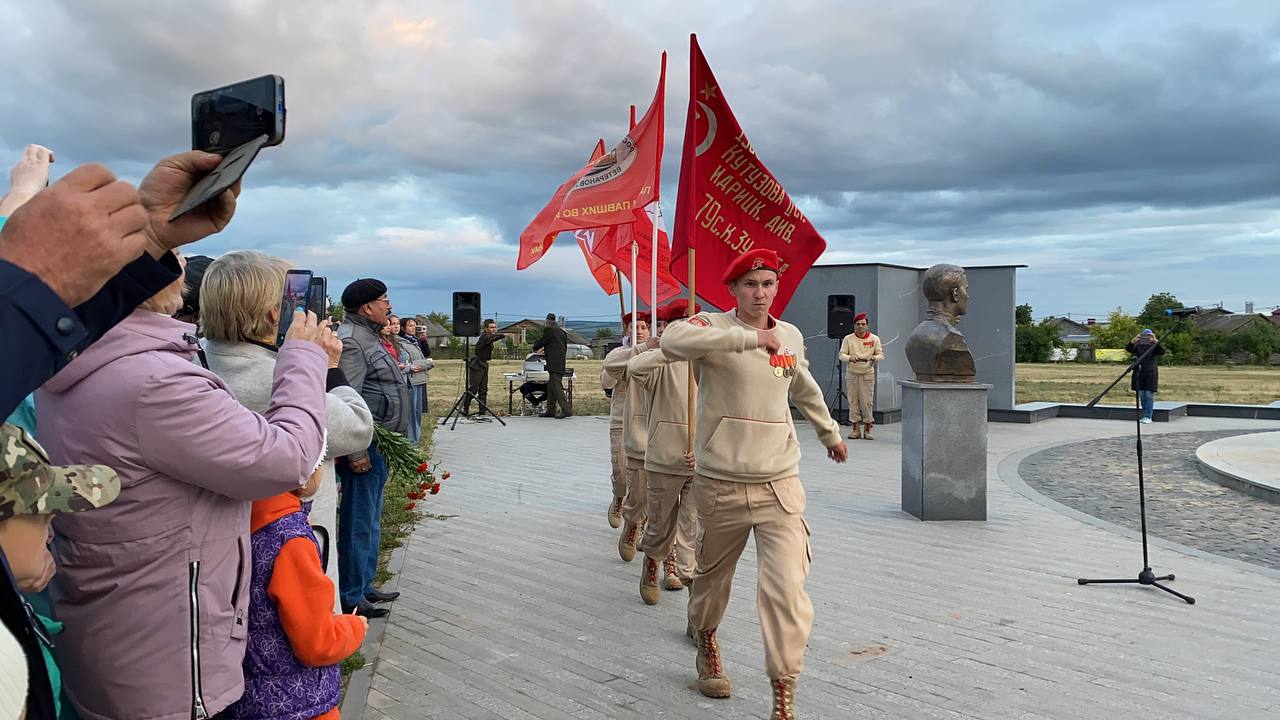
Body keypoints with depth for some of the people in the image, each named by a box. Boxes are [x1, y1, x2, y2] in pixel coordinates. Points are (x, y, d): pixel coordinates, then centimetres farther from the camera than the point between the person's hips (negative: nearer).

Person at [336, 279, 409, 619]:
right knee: (359, 523, -2)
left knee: (371, 521, 18)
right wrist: (356, 451, -25)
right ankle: (351, 598, 8)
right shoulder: (351, 341, -17)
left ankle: (365, 586, 30)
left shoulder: (368, 337, 17)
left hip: (379, 447, 11)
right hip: (365, 449, -11)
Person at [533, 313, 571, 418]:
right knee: (551, 387, 13)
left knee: (557, 387, -10)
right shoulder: (562, 331, 16)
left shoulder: (549, 330, -7)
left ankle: (566, 409, -16)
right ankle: (551, 410, 15)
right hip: (561, 364, 9)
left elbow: (541, 342, -1)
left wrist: (535, 348, 21)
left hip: (554, 364, -9)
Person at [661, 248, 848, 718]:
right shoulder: (714, 326, -8)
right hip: (720, 483, -2)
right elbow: (673, 340, -33)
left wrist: (830, 433, 41)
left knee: (786, 591, -11)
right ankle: (706, 642, 50)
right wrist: (749, 338, -36)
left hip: (779, 485, 2)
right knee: (712, 575, 19)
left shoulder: (792, 336, 7)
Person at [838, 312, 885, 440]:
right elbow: (841, 355, -2)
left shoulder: (874, 338, 3)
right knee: (853, 401, 2)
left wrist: (875, 358, -21)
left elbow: (881, 354, 2)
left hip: (868, 373, -1)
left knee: (867, 401, -3)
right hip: (853, 373, 1)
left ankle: (867, 429, 6)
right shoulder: (848, 339, 2)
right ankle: (856, 429, 10)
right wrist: (850, 358, -23)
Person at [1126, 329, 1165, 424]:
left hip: (1151, 373, -3)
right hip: (1139, 373, 3)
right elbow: (1128, 349, -8)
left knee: (1149, 395, -6)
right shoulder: (1138, 346, 8)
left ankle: (1148, 417, -5)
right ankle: (1145, 414, 19)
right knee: (1141, 395, 8)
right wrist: (1133, 341, -27)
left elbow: (1162, 351, -17)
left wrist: (1156, 342, -30)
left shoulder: (1155, 346, 2)